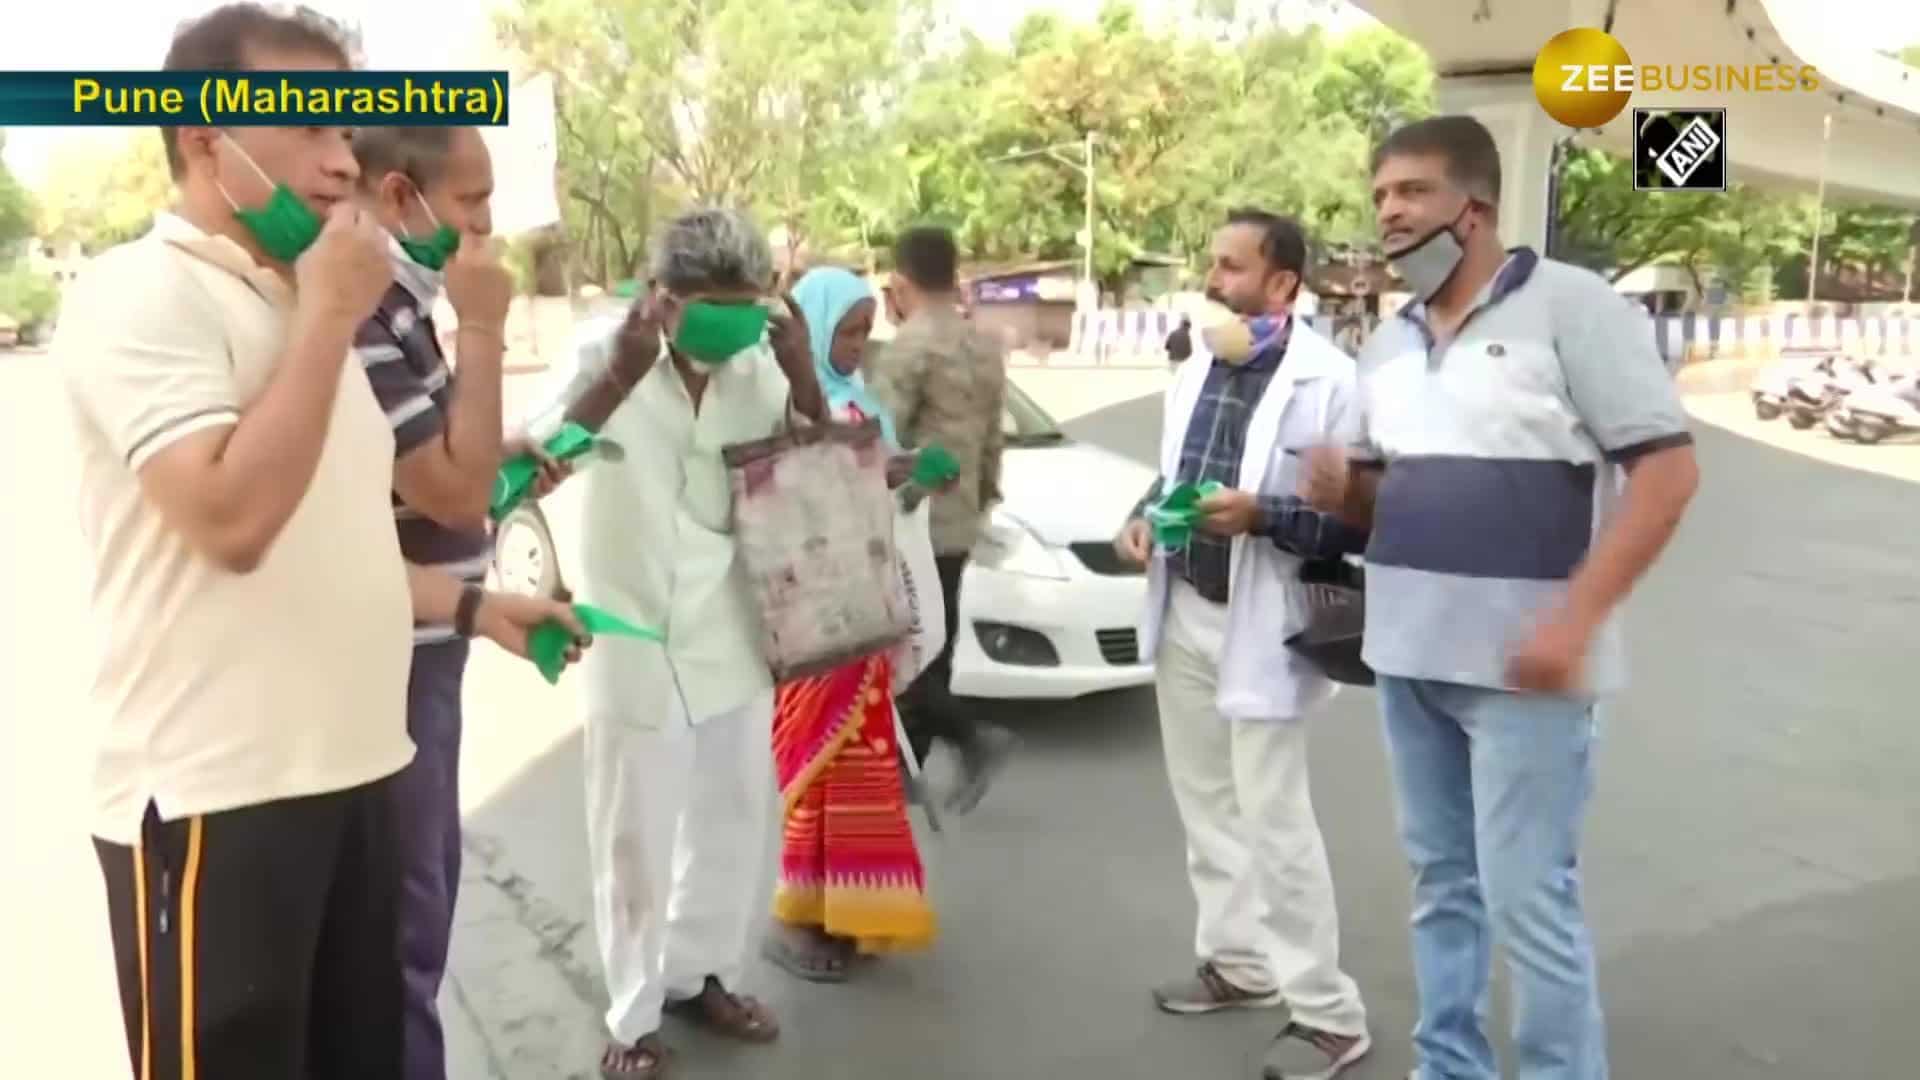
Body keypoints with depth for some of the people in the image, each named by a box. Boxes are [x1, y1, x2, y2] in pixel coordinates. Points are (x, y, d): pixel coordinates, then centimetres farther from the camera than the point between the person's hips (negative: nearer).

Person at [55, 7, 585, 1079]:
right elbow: (233, 521, -25)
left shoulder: (295, 307, 16)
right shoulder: (139, 294, -11)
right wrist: (332, 315, -16)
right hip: (213, 795, -8)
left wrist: (475, 604, 13)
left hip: (348, 770, 8)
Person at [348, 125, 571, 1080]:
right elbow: (451, 490, -24)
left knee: (425, 887, 22)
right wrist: (482, 327, -20)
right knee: (404, 909, 2)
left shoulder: (393, 295, 11)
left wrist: (504, 464, 7)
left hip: (416, 650, 10)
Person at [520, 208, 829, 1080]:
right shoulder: (608, 355, -13)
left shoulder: (760, 369, -4)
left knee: (731, 828, 17)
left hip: (735, 645, 4)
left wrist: (806, 383, -15)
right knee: (635, 845, 8)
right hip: (637, 648, -4)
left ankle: (700, 974, 39)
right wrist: (622, 375, -38)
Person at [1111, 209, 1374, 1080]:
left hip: (1261, 628, -8)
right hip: (1182, 614, 8)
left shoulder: (1330, 382, -15)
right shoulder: (1194, 375, 11)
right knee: (1204, 803, 17)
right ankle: (1236, 960, 34)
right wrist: (1143, 517, 1)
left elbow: (1359, 515, -17)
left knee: (1274, 820, -3)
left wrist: (1262, 515, -27)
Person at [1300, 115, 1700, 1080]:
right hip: (1407, 653, 7)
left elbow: (1667, 468, -12)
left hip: (1521, 659, -6)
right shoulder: (1387, 345, 12)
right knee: (1440, 883, 15)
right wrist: (1341, 488, -3)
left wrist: (1575, 619, -20)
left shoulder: (1568, 305, -8)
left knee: (1526, 899, -3)